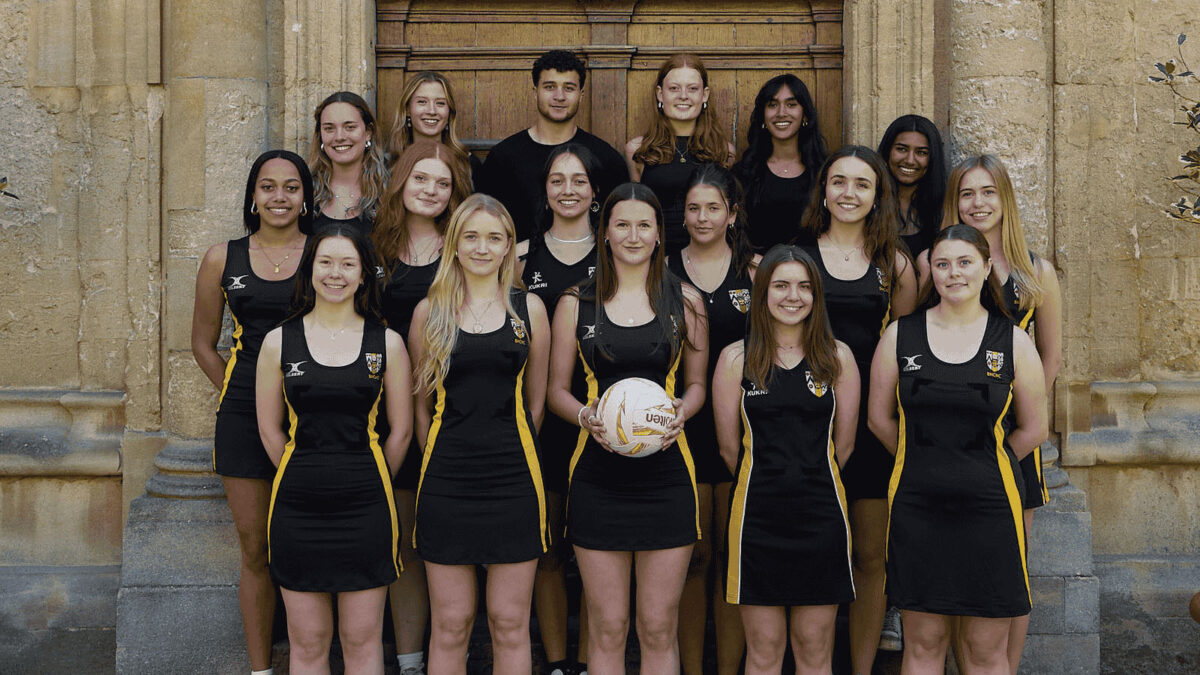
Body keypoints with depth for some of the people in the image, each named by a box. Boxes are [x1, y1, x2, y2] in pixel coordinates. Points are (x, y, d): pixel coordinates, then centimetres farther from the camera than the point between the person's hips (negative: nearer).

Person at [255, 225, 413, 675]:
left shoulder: (387, 344, 2)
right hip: (298, 507, 1)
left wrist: (366, 484, 9)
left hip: (365, 507, 0)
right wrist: (308, 477, 9)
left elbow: (400, 430, 7)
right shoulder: (279, 342, 3)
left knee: (362, 639, 6)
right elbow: (269, 429, 9)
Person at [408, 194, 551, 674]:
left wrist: (508, 452, 10)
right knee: (450, 626, 5)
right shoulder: (429, 312, 5)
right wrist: (446, 458, 9)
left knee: (510, 624, 5)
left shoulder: (529, 308, 6)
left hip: (514, 479, 0)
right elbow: (421, 405, 11)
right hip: (446, 479, 0)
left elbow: (535, 402, 11)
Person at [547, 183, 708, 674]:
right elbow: (557, 390, 9)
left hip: (666, 472, 1)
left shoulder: (685, 301, 7)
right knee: (607, 628, 3)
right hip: (598, 477, 0)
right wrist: (586, 416, -12)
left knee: (659, 629, 4)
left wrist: (681, 411, -8)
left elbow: (697, 384, 14)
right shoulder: (576, 303, 5)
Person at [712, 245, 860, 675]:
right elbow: (729, 447, 4)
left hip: (821, 516, 1)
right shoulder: (736, 358, 1)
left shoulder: (837, 357, 3)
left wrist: (813, 484, 12)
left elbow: (843, 445, 8)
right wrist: (767, 485, 9)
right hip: (757, 515, -1)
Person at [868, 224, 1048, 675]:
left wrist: (980, 466, 10)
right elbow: (879, 417, 10)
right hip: (916, 506, 1)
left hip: (989, 507, -1)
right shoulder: (900, 336, 3)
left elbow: (1033, 429, 8)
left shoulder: (1013, 342, 1)